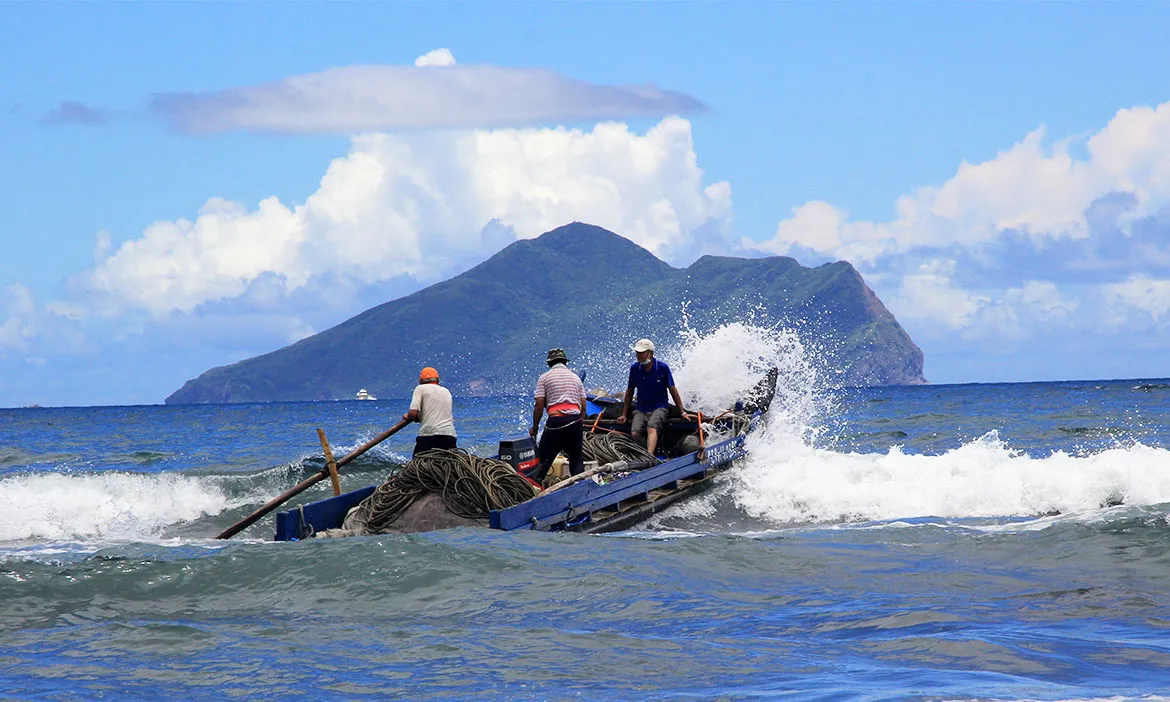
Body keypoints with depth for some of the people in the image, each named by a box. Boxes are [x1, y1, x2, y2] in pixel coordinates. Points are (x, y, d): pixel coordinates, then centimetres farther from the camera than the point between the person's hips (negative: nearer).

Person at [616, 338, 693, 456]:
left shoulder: (663, 368, -5)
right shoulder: (634, 368, 3)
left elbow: (673, 390, 1)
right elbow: (629, 391, 14)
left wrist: (682, 412, 4)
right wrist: (624, 415, 17)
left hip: (660, 407, -4)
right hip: (641, 409, 4)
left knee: (651, 428, -35)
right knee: (635, 433, -26)